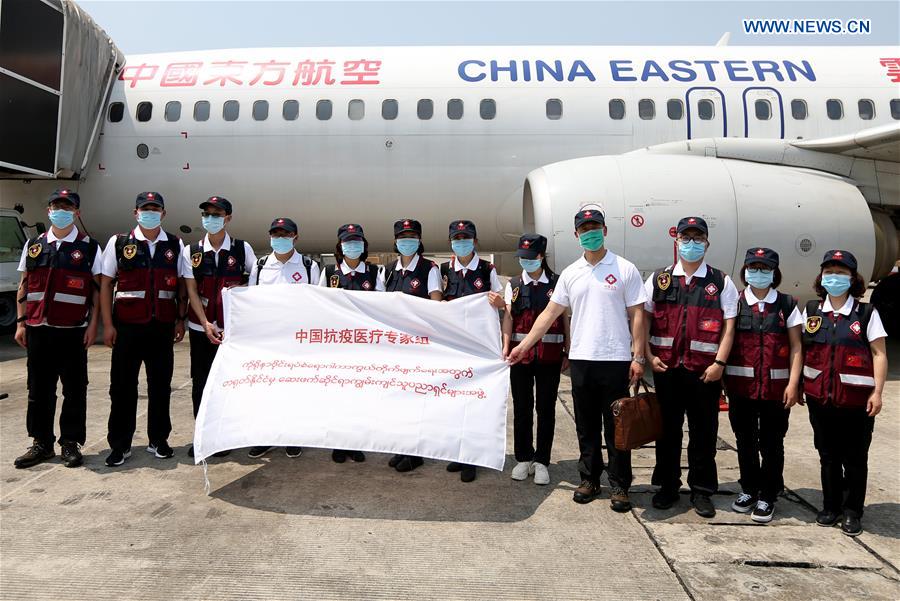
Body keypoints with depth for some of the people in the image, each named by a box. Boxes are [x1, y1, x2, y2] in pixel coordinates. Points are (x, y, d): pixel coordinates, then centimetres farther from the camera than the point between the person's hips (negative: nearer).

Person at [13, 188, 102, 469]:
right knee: (39, 390, 10)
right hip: (38, 330, 3)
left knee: (75, 390, 3)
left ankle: (71, 443, 15)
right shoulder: (34, 245, 10)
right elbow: (24, 286, 13)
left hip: (73, 331, -3)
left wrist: (93, 325, -6)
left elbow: (98, 288, 0)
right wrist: (21, 323, 7)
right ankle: (41, 443, 22)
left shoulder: (89, 247, 1)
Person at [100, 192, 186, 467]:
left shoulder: (175, 245, 8)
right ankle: (120, 445, 16)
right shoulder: (118, 243, 3)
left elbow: (181, 285, 11)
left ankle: (158, 440, 22)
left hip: (163, 327, 2)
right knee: (122, 386, 4)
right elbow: (106, 284, 3)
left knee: (160, 385, 9)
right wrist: (108, 325, -2)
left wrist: (180, 320, 5)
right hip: (127, 326, -1)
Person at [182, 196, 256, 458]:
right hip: (201, 327, 2)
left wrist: (241, 287, -10)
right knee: (200, 383, 7)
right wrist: (206, 324, -9)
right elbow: (191, 290, -1)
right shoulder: (191, 252, 3)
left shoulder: (242, 248, 1)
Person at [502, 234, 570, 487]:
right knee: (521, 408, 9)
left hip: (550, 356, -1)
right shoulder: (514, 285, 7)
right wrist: (506, 347, -17)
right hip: (521, 354, 2)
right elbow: (508, 317, -3)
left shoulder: (557, 283, 2)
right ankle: (523, 458, 23)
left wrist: (567, 353, 2)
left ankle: (541, 461, 17)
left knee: (546, 409, 6)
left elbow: (564, 319, 4)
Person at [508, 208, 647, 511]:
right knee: (586, 426, 13)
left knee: (616, 427, 5)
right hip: (580, 360, 4)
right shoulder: (570, 273, 9)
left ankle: (620, 486, 18)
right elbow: (550, 312, 9)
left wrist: (638, 357, -8)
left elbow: (637, 315, -2)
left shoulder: (625, 269, -1)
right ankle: (589, 480, 26)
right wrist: (523, 346, 4)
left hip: (615, 360, -3)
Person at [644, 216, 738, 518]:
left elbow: (729, 326, 1)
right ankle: (667, 486, 24)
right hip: (666, 368, 1)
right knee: (667, 429, 10)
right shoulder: (659, 279, 8)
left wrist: (719, 363, -8)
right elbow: (643, 320, 7)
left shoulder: (721, 282, 5)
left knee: (704, 432, 7)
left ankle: (702, 491, 21)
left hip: (705, 370, -1)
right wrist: (649, 356, -3)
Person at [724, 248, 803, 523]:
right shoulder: (735, 303, 3)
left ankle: (767, 496, 20)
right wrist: (720, 377, -5)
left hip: (776, 385, -1)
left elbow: (796, 347, 1)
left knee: (771, 442, 7)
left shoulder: (786, 305, 3)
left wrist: (793, 383, -6)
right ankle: (749, 489, 29)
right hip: (741, 384, 1)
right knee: (745, 439, 12)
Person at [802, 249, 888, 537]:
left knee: (855, 457, 7)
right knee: (828, 455, 14)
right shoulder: (811, 310, 6)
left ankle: (852, 512, 21)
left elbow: (879, 354, -4)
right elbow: (801, 350, 10)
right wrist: (797, 385, 8)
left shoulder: (867, 313, -3)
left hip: (856, 398, -3)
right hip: (819, 397, 3)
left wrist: (877, 392, -9)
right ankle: (831, 507, 27)